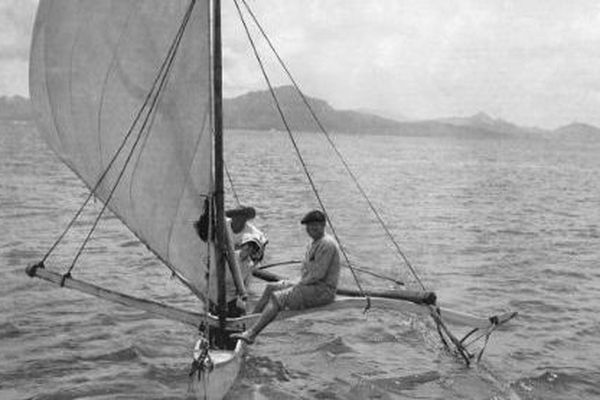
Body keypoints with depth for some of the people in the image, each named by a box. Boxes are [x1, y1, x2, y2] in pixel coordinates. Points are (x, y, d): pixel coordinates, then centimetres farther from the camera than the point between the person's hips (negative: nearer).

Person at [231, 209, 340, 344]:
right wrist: (301, 282, 4)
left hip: (323, 290, -10)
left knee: (277, 297, -21)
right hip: (311, 285, 10)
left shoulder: (326, 244, -16)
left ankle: (251, 333, -26)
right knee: (271, 287, 7)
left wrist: (299, 284, -12)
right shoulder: (314, 243, 18)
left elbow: (319, 274, -22)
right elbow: (305, 268, 23)